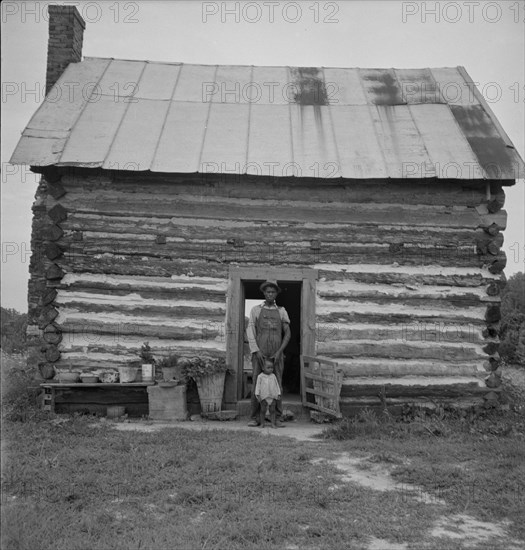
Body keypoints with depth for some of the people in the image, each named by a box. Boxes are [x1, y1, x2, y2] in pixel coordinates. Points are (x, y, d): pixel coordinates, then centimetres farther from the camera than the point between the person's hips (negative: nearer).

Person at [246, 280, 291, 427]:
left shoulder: (282, 312, 9)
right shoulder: (255, 310, 5)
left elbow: (288, 334, 3)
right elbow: (250, 333, -2)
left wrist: (279, 352, -12)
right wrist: (257, 352, -15)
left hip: (276, 355, 1)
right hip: (259, 354, -1)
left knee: (276, 386, -2)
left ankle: (277, 419, 4)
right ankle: (255, 419, 3)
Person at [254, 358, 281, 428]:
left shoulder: (273, 376, 9)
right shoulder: (260, 376, 1)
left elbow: (276, 385, 12)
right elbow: (258, 385, 0)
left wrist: (278, 394, 8)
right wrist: (257, 395, -7)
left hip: (273, 396, 2)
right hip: (263, 397, -2)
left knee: (272, 410, 2)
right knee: (263, 410, 4)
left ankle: (273, 423, 6)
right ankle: (262, 423, 11)